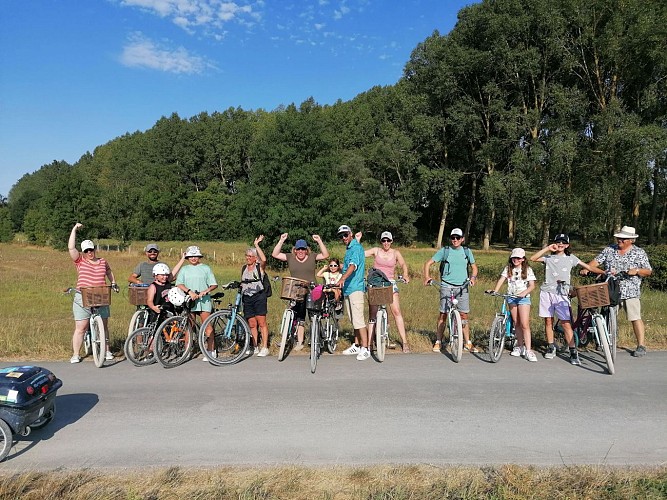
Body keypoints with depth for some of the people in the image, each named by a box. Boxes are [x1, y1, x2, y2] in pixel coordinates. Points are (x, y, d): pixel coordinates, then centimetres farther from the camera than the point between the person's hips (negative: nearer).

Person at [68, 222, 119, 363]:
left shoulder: (103, 262, 10)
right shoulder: (80, 261, 2)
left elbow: (108, 271, 30)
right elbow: (71, 248, -9)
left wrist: (113, 282, 22)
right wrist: (74, 229, -9)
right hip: (83, 299, -2)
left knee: (104, 326, 10)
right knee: (80, 328, 1)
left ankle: (107, 351, 22)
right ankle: (75, 354, 12)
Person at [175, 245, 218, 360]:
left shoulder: (205, 268, 9)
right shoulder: (184, 269, 13)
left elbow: (214, 284, 4)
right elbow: (179, 284, -1)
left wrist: (206, 291, -15)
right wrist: (189, 291, -16)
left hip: (204, 300, -2)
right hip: (188, 300, 2)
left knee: (207, 325, -6)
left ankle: (211, 351, -3)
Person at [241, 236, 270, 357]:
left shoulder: (260, 267, -2)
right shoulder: (244, 268, 16)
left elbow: (264, 259, -24)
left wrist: (256, 245, -20)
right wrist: (238, 285, 9)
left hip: (259, 297, -5)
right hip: (247, 298, 5)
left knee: (261, 323, -5)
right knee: (252, 324, 6)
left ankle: (265, 348, 0)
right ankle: (255, 347, 14)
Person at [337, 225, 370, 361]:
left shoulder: (356, 247, -12)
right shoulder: (348, 249, 17)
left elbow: (353, 265, -28)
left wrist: (343, 278, -41)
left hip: (355, 287, -10)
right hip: (347, 288, 10)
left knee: (358, 319, -11)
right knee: (353, 320, 15)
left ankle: (365, 348, -7)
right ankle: (356, 345, 23)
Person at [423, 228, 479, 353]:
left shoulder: (467, 251, 10)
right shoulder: (444, 251, 3)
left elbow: (474, 267, 19)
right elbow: (428, 263, 3)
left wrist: (473, 277, -2)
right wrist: (427, 277, -13)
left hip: (462, 287, 2)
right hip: (447, 286, -2)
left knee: (464, 315, 2)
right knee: (443, 315, 0)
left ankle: (467, 343, 14)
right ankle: (438, 342, 11)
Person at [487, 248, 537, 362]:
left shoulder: (528, 270, 0)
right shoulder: (508, 269, 6)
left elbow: (532, 285, -7)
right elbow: (501, 279, -4)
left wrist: (524, 292, -26)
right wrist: (495, 290, -20)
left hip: (523, 298, -3)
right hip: (511, 297, 3)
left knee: (524, 324, -10)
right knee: (516, 323, 9)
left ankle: (528, 350, -9)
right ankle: (520, 346, 22)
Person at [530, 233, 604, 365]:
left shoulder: (570, 258, 11)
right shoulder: (548, 257, 9)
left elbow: (588, 267, 8)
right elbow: (533, 258, -6)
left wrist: (605, 272, -1)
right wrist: (547, 248, -5)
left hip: (562, 294, -1)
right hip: (546, 292, 1)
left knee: (566, 323, -8)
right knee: (548, 321, 7)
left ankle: (573, 352, -3)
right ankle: (551, 348, 21)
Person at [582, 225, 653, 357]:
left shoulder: (639, 253, 3)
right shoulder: (609, 250, 10)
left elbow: (648, 271, 3)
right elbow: (597, 261, 5)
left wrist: (637, 270, -17)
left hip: (630, 292, -3)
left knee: (635, 318, -4)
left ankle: (641, 346, 4)